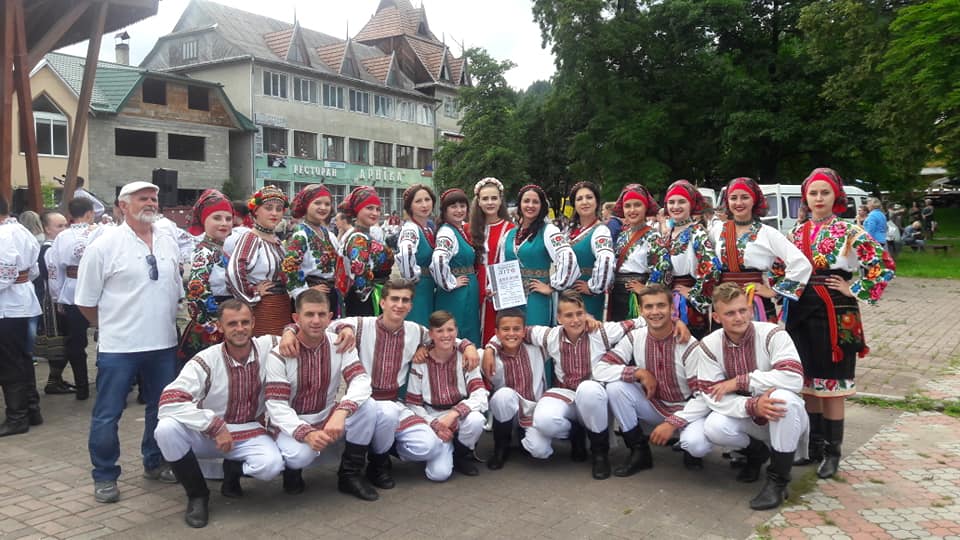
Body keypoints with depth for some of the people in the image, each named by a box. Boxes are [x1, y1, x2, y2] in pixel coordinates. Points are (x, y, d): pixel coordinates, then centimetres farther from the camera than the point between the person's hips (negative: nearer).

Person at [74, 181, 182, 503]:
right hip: (118, 347, -5)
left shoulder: (168, 244, 8)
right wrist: (112, 326, 4)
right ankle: (104, 477, 19)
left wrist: (165, 323, 11)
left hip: (163, 344, 5)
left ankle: (155, 464, 33)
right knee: (107, 415, 4)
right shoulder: (104, 245, -7)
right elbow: (86, 301, -3)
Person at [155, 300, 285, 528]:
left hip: (248, 433, 1)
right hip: (206, 435, -1)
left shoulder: (267, 347, -11)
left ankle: (233, 471, 9)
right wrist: (215, 425, -32)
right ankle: (197, 494, -7)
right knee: (166, 428, -31)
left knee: (272, 465, -30)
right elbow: (169, 402, -29)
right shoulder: (205, 361, -20)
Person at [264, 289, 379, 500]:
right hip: (293, 425, -3)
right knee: (300, 454, -36)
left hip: (329, 420, 4)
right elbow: (276, 406, -19)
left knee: (367, 406, -23)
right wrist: (306, 433, -36)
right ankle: (292, 467, 4)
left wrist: (341, 412, -39)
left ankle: (351, 474, -5)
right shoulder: (279, 355, -15)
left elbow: (361, 381, -20)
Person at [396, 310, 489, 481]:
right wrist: (435, 425, -18)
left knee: (475, 420, -35)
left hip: (460, 417, 1)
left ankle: (462, 454, -2)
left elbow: (480, 395, -18)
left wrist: (454, 413, -32)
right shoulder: (420, 362, -8)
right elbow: (413, 404, -3)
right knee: (439, 473, -27)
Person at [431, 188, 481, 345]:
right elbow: (438, 261, -34)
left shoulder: (462, 231, 11)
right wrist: (450, 284, -21)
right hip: (455, 296, -9)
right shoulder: (447, 232, -16)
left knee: (471, 338, 13)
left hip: (469, 295, 9)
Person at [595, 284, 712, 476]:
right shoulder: (635, 338, -11)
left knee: (698, 444, -35)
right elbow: (600, 370, -15)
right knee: (615, 387, -21)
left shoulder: (688, 346, -21)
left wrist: (672, 423, -30)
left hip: (686, 410, -4)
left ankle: (690, 448, 6)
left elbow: (705, 396, -21)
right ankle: (639, 452, -5)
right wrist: (639, 373, -25)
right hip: (653, 407, 4)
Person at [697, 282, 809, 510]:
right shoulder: (708, 346, -10)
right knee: (714, 427, -28)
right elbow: (712, 395, -17)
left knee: (784, 397, -36)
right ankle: (757, 452, 10)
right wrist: (752, 406, -34)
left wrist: (740, 381, -29)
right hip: (743, 416, 3)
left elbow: (794, 377, -33)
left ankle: (778, 480, -17)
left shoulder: (772, 334, -18)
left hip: (784, 417, -2)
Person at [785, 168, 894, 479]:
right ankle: (814, 445, 24)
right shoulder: (797, 233, 9)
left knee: (831, 384, 0)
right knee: (808, 383, 11)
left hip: (835, 315, -5)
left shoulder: (850, 233, -5)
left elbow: (884, 268, -8)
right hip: (802, 313, 5)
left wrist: (856, 290, -8)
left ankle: (832, 452, 12)